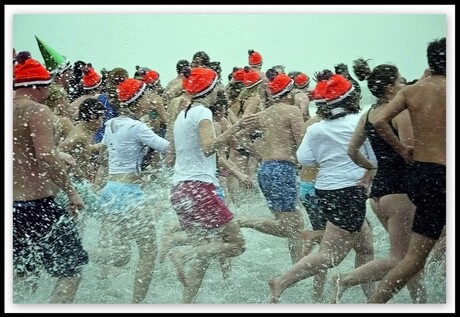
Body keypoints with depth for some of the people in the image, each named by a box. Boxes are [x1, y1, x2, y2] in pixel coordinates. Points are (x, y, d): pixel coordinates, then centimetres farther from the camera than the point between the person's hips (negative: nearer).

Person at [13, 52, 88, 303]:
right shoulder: (37, 111, -11)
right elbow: (47, 157, -23)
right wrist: (71, 191, -16)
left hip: (13, 205, 8)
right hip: (37, 204, -8)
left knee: (23, 277, 21)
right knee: (72, 270, 3)